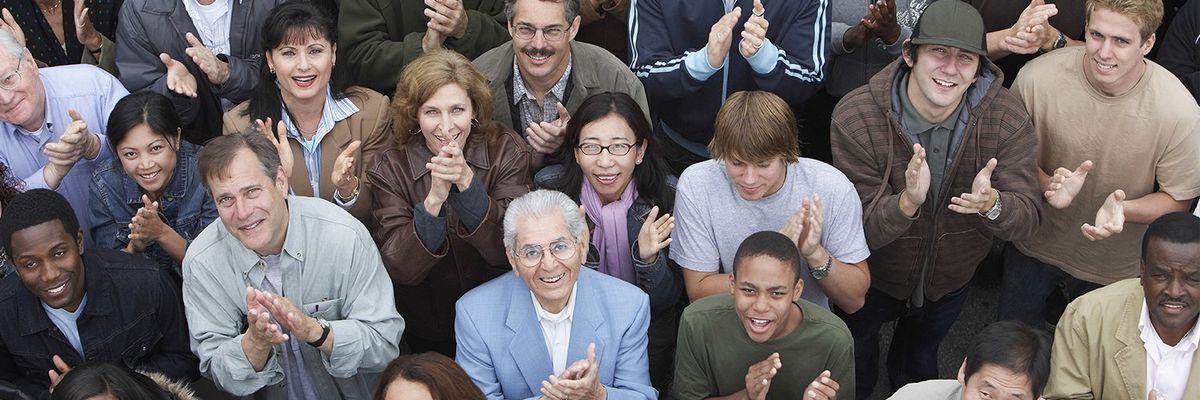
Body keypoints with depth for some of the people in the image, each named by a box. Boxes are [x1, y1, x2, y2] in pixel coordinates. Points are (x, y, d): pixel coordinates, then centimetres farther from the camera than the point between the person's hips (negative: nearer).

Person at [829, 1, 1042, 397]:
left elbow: (1027, 219, -25)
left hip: (949, 283, 2)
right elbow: (857, 229, -30)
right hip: (873, 279, -2)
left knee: (918, 363, 32)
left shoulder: (1007, 118, -25)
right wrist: (907, 202, -52)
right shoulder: (856, 116, -31)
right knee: (855, 368, 27)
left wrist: (991, 203, -50)